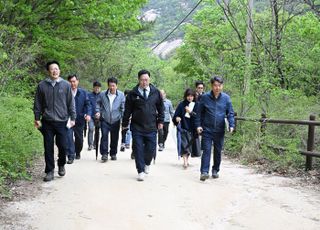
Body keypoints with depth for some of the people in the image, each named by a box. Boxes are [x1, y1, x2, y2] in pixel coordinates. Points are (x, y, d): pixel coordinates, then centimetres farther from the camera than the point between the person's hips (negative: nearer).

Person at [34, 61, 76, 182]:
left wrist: (72, 118, 2)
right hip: (47, 122, 1)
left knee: (63, 146, 1)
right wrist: (37, 118, 3)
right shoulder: (42, 85, 3)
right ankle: (50, 171, 12)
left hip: (62, 121, 0)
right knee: (48, 147, 3)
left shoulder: (66, 85, 2)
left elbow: (71, 103, 5)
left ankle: (61, 165, 27)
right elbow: (37, 104, 7)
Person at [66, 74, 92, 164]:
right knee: (69, 137, -13)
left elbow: (88, 104, 2)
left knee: (79, 138, 14)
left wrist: (88, 114, -14)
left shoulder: (83, 92, 4)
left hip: (80, 119, 3)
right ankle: (70, 156, -7)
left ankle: (78, 152, 38)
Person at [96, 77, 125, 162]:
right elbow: (98, 103, 13)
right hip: (105, 120, -1)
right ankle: (104, 154, -10)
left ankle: (113, 154, 24)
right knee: (104, 135, -13)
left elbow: (123, 107, 0)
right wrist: (98, 111, -2)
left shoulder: (121, 95, -3)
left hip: (116, 120, 1)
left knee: (115, 138, 9)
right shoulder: (102, 94, -1)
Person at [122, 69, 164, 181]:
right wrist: (125, 124, 7)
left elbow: (161, 108, 14)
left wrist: (160, 121, 9)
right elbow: (128, 110, 5)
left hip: (151, 127, 1)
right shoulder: (133, 93, -1)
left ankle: (147, 163, 33)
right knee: (138, 150, 0)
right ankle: (140, 171, 12)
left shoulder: (156, 92, 4)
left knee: (151, 149, 2)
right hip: (137, 127, -1)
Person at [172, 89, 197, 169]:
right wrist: (176, 119, -23)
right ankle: (185, 161, -20)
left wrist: (191, 112, -17)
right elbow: (175, 116, -1)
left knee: (189, 145, 11)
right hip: (183, 128, -2)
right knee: (184, 144, -14)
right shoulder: (181, 105, 1)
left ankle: (186, 159, 28)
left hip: (192, 129, 2)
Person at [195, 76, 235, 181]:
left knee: (218, 151, 12)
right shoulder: (205, 97, -3)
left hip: (220, 130, 2)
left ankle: (215, 170, 26)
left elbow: (230, 113, 4)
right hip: (207, 129, -2)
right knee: (206, 150, -7)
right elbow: (199, 112, 3)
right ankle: (204, 172, -7)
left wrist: (231, 125, -9)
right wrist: (198, 125, -5)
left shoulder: (226, 98, 0)